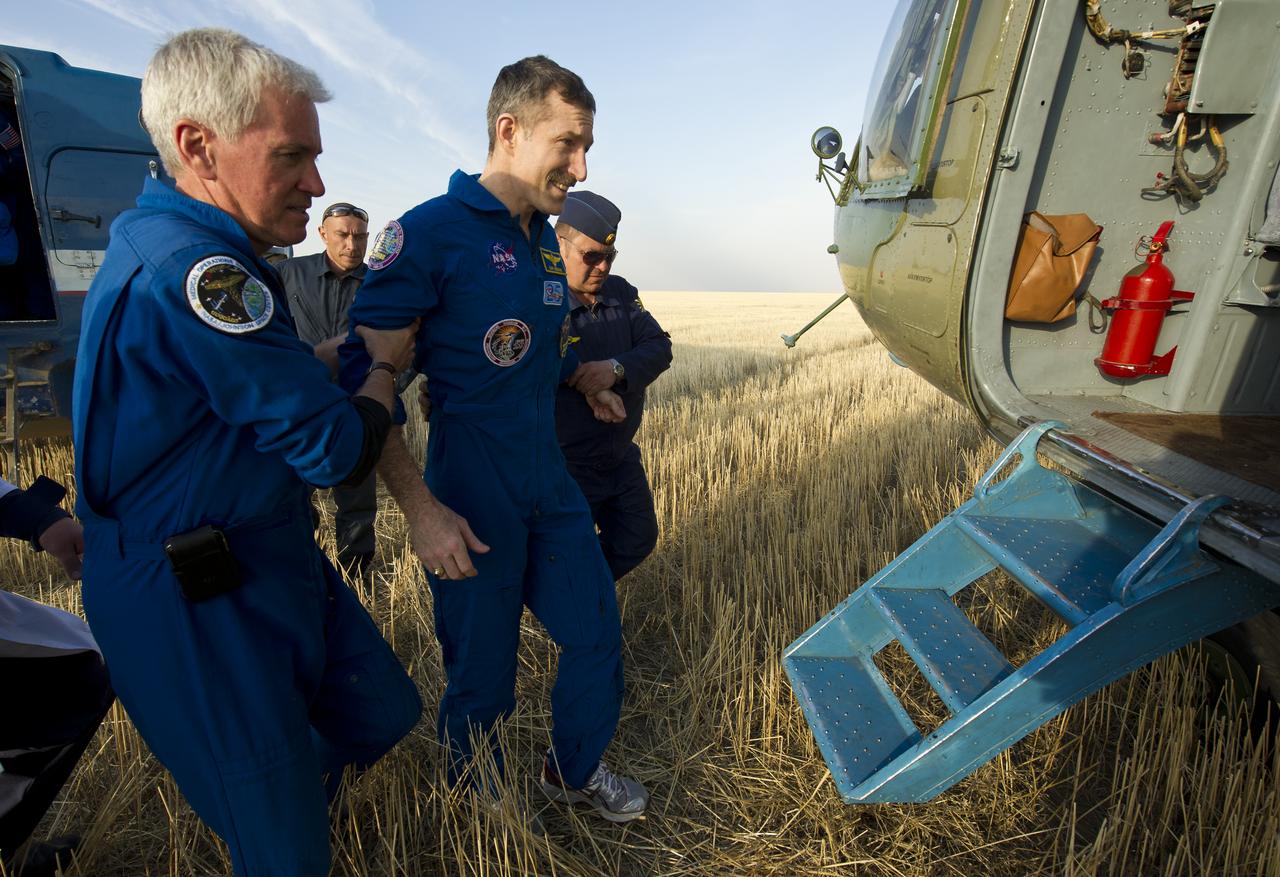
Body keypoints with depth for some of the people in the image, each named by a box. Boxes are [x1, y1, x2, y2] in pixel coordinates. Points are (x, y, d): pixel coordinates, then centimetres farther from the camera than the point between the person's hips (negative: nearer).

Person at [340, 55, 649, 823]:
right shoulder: (429, 232, -13)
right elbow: (365, 378, -15)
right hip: (471, 503, -7)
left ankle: (575, 771, 44)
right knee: (482, 676, 11)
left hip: (552, 486, 7)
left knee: (599, 638, 16)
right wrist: (419, 509, -20)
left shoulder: (545, 240, 9)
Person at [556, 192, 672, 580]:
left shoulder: (622, 293, 3)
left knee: (637, 541, 21)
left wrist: (618, 369, -25)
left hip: (621, 458, 7)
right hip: (565, 469, -6)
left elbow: (659, 347, -6)